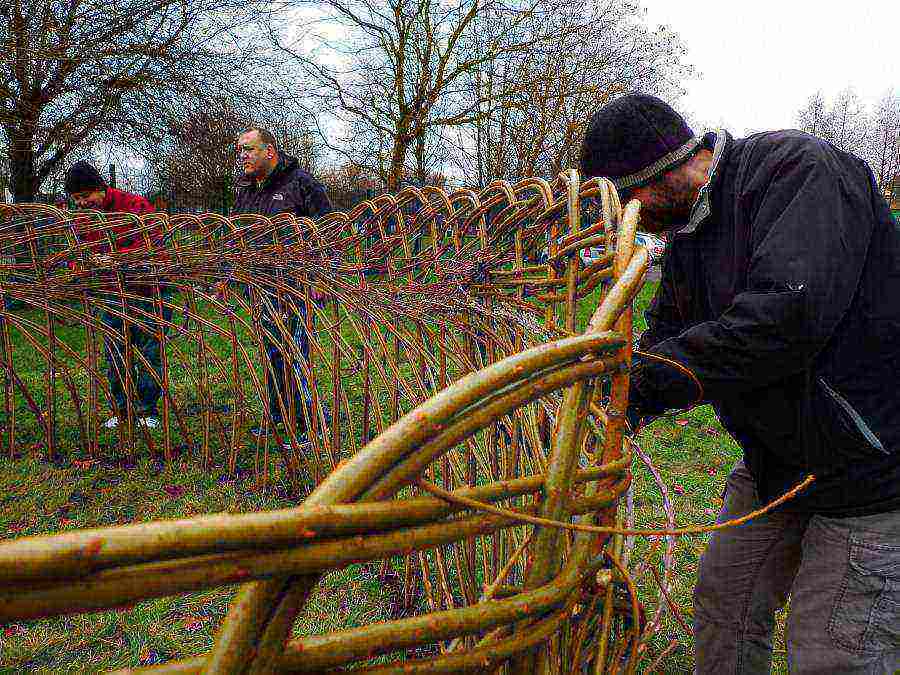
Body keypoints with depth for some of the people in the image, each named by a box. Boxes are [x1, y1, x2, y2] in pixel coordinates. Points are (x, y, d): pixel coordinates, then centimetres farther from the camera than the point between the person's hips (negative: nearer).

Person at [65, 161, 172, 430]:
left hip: (146, 290, -5)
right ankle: (122, 409, 22)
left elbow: (154, 243, -20)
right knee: (115, 356, 8)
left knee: (149, 353, 2)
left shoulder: (136, 206, -11)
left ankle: (147, 410, 15)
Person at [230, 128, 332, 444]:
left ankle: (308, 425, 1)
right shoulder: (245, 189, 17)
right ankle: (276, 416, 27)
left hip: (295, 285, -7)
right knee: (271, 352, 14)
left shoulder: (300, 183, -5)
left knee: (294, 355, -9)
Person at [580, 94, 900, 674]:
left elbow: (787, 312, -35)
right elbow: (667, 330, 12)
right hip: (776, 462, 9)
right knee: (723, 605, 18)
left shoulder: (795, 167, -22)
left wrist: (649, 380, -29)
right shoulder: (687, 226, 7)